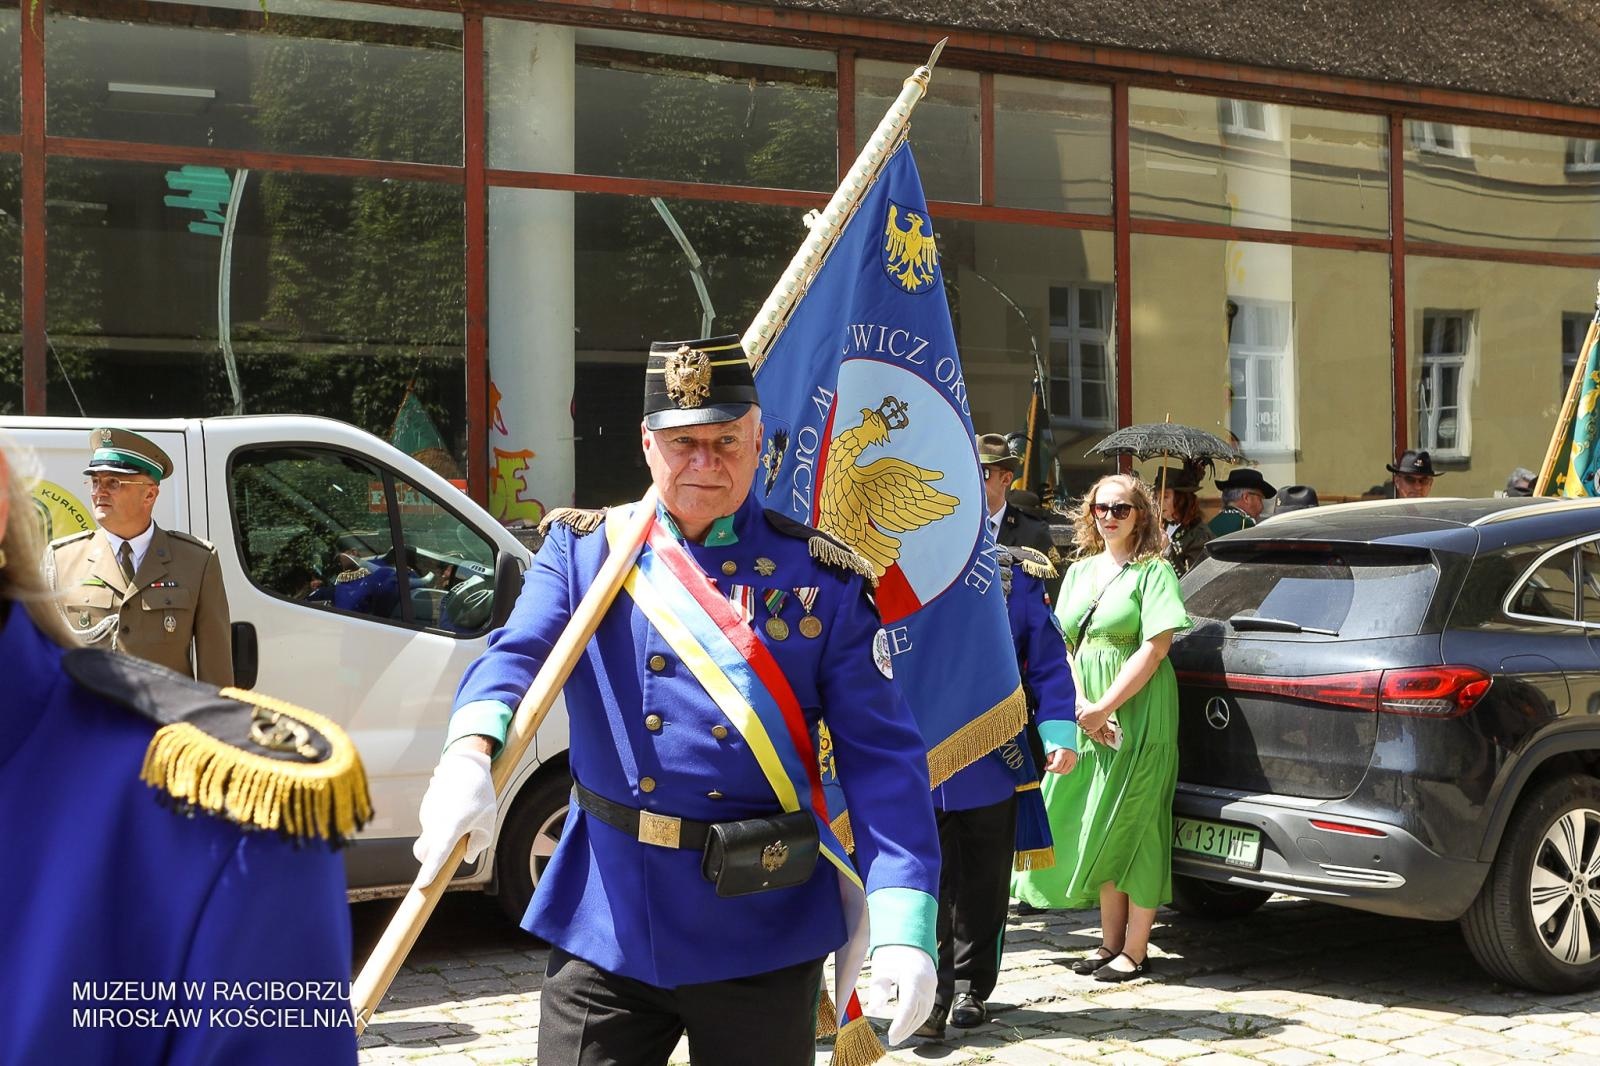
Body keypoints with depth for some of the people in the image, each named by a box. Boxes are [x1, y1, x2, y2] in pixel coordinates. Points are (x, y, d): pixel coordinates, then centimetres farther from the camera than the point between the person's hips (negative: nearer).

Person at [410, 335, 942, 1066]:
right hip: (605, 923, 0)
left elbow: (884, 759, -5)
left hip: (764, 930, 0)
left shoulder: (822, 579, -1)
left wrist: (903, 924, -17)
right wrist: (470, 755, -35)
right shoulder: (582, 551, 4)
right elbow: (516, 655, -12)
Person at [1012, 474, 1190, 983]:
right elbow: (1060, 646, 9)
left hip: (1139, 710, -6)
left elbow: (1155, 647, -13)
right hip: (1087, 717, 6)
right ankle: (1110, 940, 18)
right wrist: (1081, 706, -7)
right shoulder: (1080, 570, 15)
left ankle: (1135, 949, 3)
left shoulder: (1154, 570, -3)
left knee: (1132, 824, -4)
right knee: (1096, 828, 8)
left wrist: (1105, 706, -17)